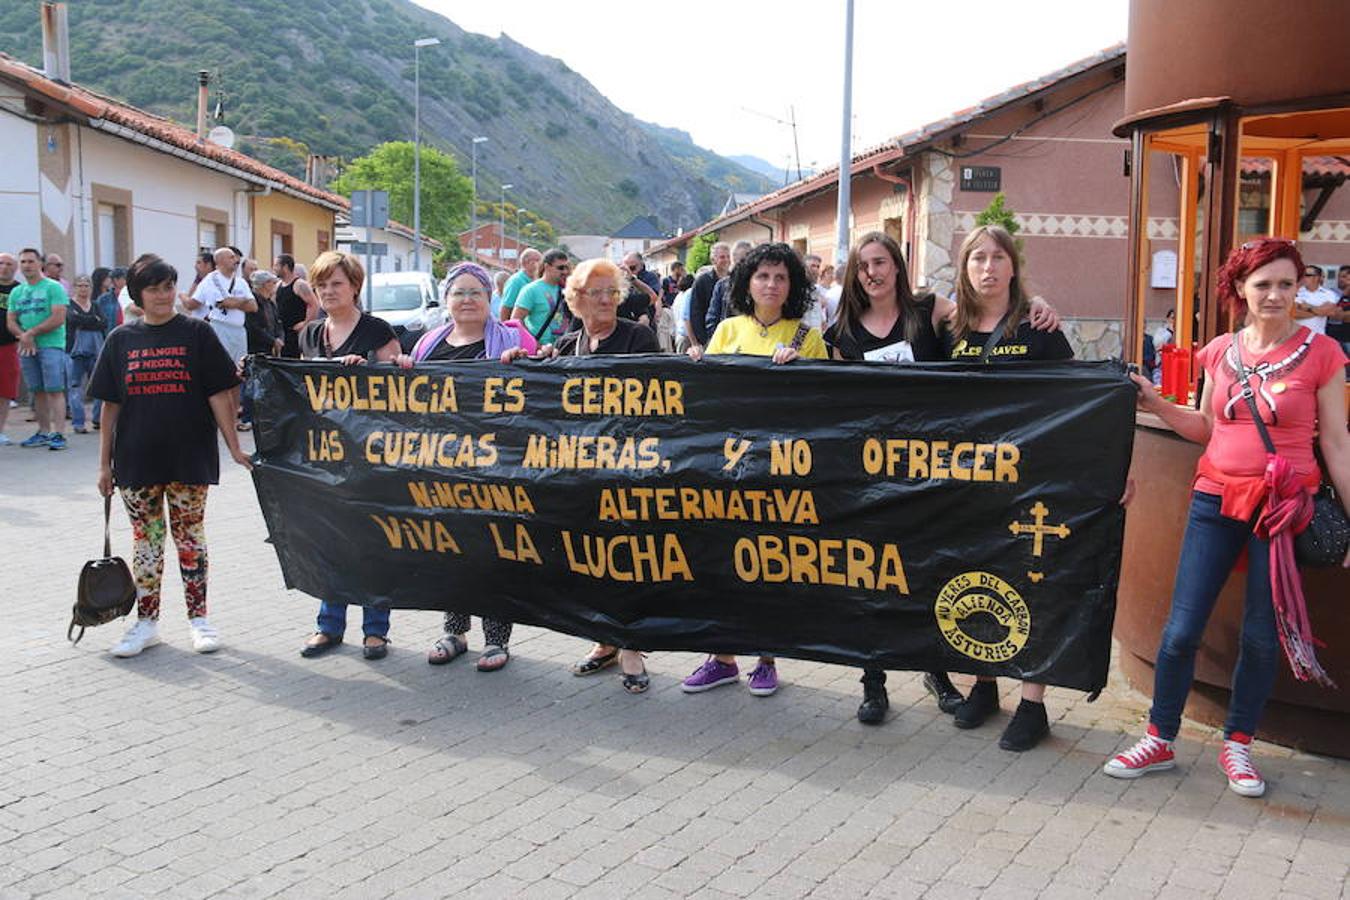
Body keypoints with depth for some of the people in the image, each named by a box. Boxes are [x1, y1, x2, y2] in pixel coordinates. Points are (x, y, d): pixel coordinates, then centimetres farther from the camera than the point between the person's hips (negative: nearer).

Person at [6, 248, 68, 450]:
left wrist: (32, 332, -12)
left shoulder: (53, 287, -3)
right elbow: (10, 321, 13)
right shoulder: (16, 292, 15)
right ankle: (43, 432, 15)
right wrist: (23, 336, -7)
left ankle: (57, 434, -12)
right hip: (26, 348, 6)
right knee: (38, 391, 9)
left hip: (51, 345, -6)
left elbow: (58, 318, -12)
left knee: (54, 390, -10)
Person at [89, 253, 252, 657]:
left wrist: (234, 448, -8)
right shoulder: (121, 339, 5)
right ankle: (146, 622, 20)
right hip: (137, 458, 2)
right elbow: (111, 404, 7)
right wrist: (105, 463, 6)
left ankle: (199, 618, 15)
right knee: (146, 540, 9)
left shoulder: (196, 333, -1)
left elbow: (219, 395, -3)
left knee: (190, 536, 5)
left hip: (189, 457, -2)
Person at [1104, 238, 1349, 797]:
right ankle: (1160, 740, 17)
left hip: (1284, 506, -2)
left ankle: (1237, 745, 24)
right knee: (1182, 628, 1)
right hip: (1217, 499, 2)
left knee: (1263, 634, 5)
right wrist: (1155, 404, 3)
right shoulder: (1220, 352, 5)